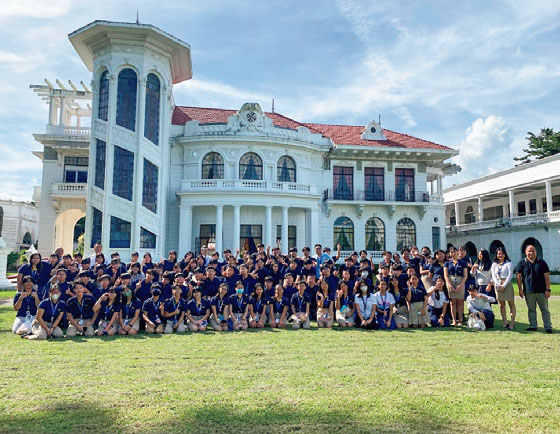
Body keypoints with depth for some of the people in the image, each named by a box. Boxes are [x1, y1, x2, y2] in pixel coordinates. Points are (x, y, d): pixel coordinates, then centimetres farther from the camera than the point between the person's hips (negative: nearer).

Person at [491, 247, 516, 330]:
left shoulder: (509, 263, 2)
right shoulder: (494, 264, 14)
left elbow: (510, 275, -5)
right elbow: (493, 276, 7)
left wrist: (504, 285, -13)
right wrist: (499, 285, -8)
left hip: (507, 284, -4)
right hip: (498, 285, 4)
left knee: (511, 303, -3)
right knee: (501, 304, 4)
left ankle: (512, 323, -2)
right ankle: (505, 322, 8)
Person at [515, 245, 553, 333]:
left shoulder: (542, 262, 4)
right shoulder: (521, 263, 3)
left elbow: (547, 277, 2)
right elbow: (519, 277, 3)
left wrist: (548, 290, -4)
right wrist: (520, 289, -3)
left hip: (542, 291, 0)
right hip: (528, 292, 1)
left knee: (545, 309, 4)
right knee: (531, 309, 9)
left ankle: (548, 326, 10)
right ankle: (533, 326, 17)